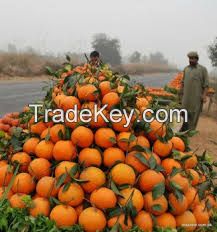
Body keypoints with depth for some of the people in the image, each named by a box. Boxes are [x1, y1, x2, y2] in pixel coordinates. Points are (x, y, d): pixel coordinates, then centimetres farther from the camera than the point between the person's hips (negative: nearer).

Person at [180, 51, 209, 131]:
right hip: (186, 95, 4)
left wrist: (204, 95, -13)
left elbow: (206, 84, -5)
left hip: (197, 96, -4)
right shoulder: (186, 69, 11)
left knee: (194, 113, 1)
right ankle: (183, 130, 14)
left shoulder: (203, 69, -2)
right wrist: (181, 93, 13)